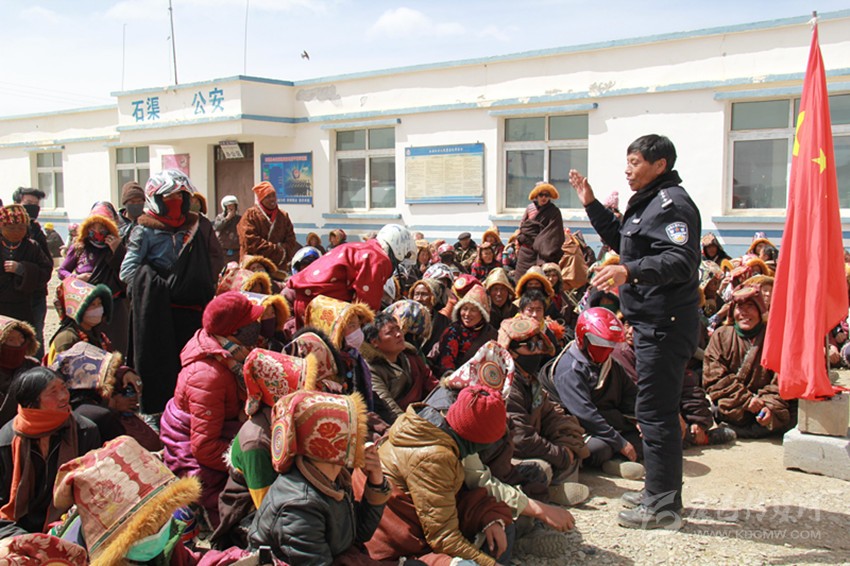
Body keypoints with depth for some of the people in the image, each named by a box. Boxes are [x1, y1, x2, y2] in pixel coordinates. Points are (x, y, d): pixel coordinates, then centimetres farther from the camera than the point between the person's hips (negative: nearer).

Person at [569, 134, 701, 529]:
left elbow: (682, 262, -27)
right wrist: (591, 204, 22)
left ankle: (663, 504, 3)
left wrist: (630, 271, -38)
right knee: (658, 408, 18)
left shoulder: (672, 203, -15)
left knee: (655, 411, -6)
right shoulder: (648, 202, 18)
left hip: (665, 324, -11)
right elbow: (621, 241, 30)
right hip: (652, 321, 11)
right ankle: (662, 490, 30)